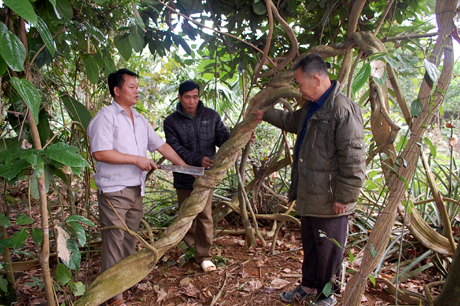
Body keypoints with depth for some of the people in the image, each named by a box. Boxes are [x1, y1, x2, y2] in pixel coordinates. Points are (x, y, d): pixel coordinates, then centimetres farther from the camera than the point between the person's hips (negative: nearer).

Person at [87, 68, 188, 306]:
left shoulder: (140, 120, 14)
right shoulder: (106, 117, -10)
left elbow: (161, 146, 17)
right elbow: (100, 153, -20)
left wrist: (187, 167, 15)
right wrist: (136, 159, -16)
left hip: (136, 189, 8)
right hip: (114, 191, -7)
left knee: (130, 238, 17)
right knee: (114, 240, -2)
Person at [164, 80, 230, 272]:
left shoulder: (211, 116, 3)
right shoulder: (171, 121, -3)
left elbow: (223, 137, 0)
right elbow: (175, 148, -13)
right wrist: (197, 160, -28)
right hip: (184, 176, 0)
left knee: (205, 216, 0)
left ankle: (204, 256, 11)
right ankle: (189, 247, 36)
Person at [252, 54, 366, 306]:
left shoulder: (343, 109, -21)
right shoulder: (311, 108, 12)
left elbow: (353, 159, -24)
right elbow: (291, 121, 35)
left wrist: (343, 197, -20)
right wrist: (266, 115, 44)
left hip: (329, 202, -9)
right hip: (309, 197, 9)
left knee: (328, 250, 8)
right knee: (309, 245, 22)